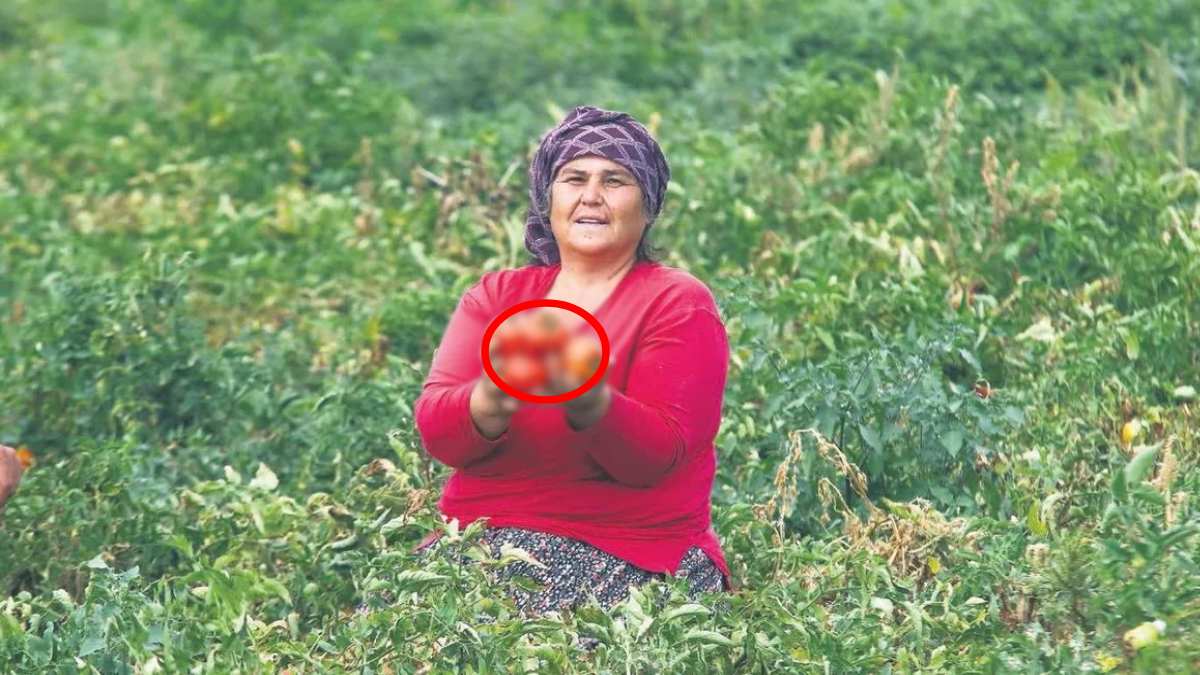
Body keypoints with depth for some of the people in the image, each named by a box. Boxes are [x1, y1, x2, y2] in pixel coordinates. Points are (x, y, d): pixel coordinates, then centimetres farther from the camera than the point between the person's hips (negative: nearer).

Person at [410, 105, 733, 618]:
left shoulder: (677, 303, 2)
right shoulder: (495, 295, 13)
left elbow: (660, 455, -11)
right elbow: (434, 430, -2)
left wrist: (590, 406, -31)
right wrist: (489, 403, -25)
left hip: (627, 551, -4)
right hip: (476, 535, 4)